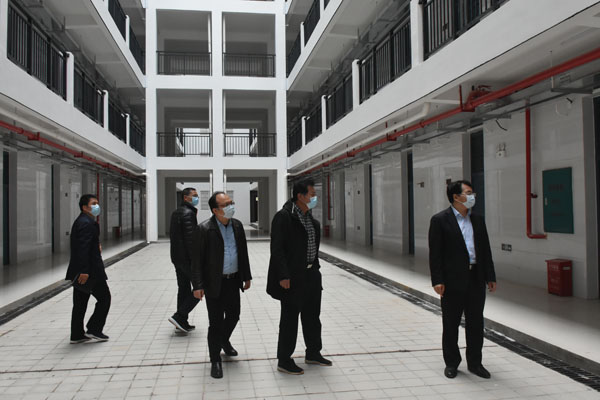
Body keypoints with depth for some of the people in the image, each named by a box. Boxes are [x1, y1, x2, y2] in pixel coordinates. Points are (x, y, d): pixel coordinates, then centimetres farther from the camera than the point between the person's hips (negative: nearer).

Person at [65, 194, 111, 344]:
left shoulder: (80, 222, 16)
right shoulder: (86, 223, -16)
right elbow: (83, 248, -24)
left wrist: (96, 246, 7)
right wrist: (84, 271, -27)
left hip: (79, 271, 10)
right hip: (90, 271, -10)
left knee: (80, 303, 14)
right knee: (104, 298, 2)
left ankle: (77, 335, 21)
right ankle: (93, 329, 6)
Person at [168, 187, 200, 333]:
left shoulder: (175, 213, 15)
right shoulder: (188, 213, -16)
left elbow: (172, 234, 19)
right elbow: (190, 238, -22)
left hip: (176, 257, 10)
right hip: (187, 258, -10)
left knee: (183, 289, 14)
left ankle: (182, 322, 20)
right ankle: (178, 317, -3)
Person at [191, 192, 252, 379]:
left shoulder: (237, 225, 3)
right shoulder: (204, 229, -14)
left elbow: (243, 253, 11)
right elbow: (196, 260, -12)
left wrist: (247, 277, 13)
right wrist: (197, 285, -15)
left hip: (233, 281, 5)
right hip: (214, 284, -5)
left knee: (233, 315, 17)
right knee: (215, 322, 2)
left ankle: (224, 340, 47)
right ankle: (215, 360, 18)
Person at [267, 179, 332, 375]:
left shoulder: (310, 218, 11)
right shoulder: (283, 217, -16)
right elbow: (277, 249, -19)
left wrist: (315, 268, 15)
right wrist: (283, 276, -22)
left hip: (311, 274, 9)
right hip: (292, 278, -8)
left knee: (312, 316, 19)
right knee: (290, 319, 3)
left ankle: (313, 353, 35)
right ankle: (284, 361, 18)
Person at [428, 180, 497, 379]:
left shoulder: (478, 220, 11)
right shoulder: (440, 220, -7)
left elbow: (485, 250, 13)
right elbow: (435, 253, -10)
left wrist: (490, 277, 9)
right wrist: (437, 280, -15)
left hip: (476, 279, 5)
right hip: (453, 280, -5)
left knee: (476, 322, 12)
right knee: (451, 323, 7)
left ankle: (474, 362, 26)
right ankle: (451, 363, 22)